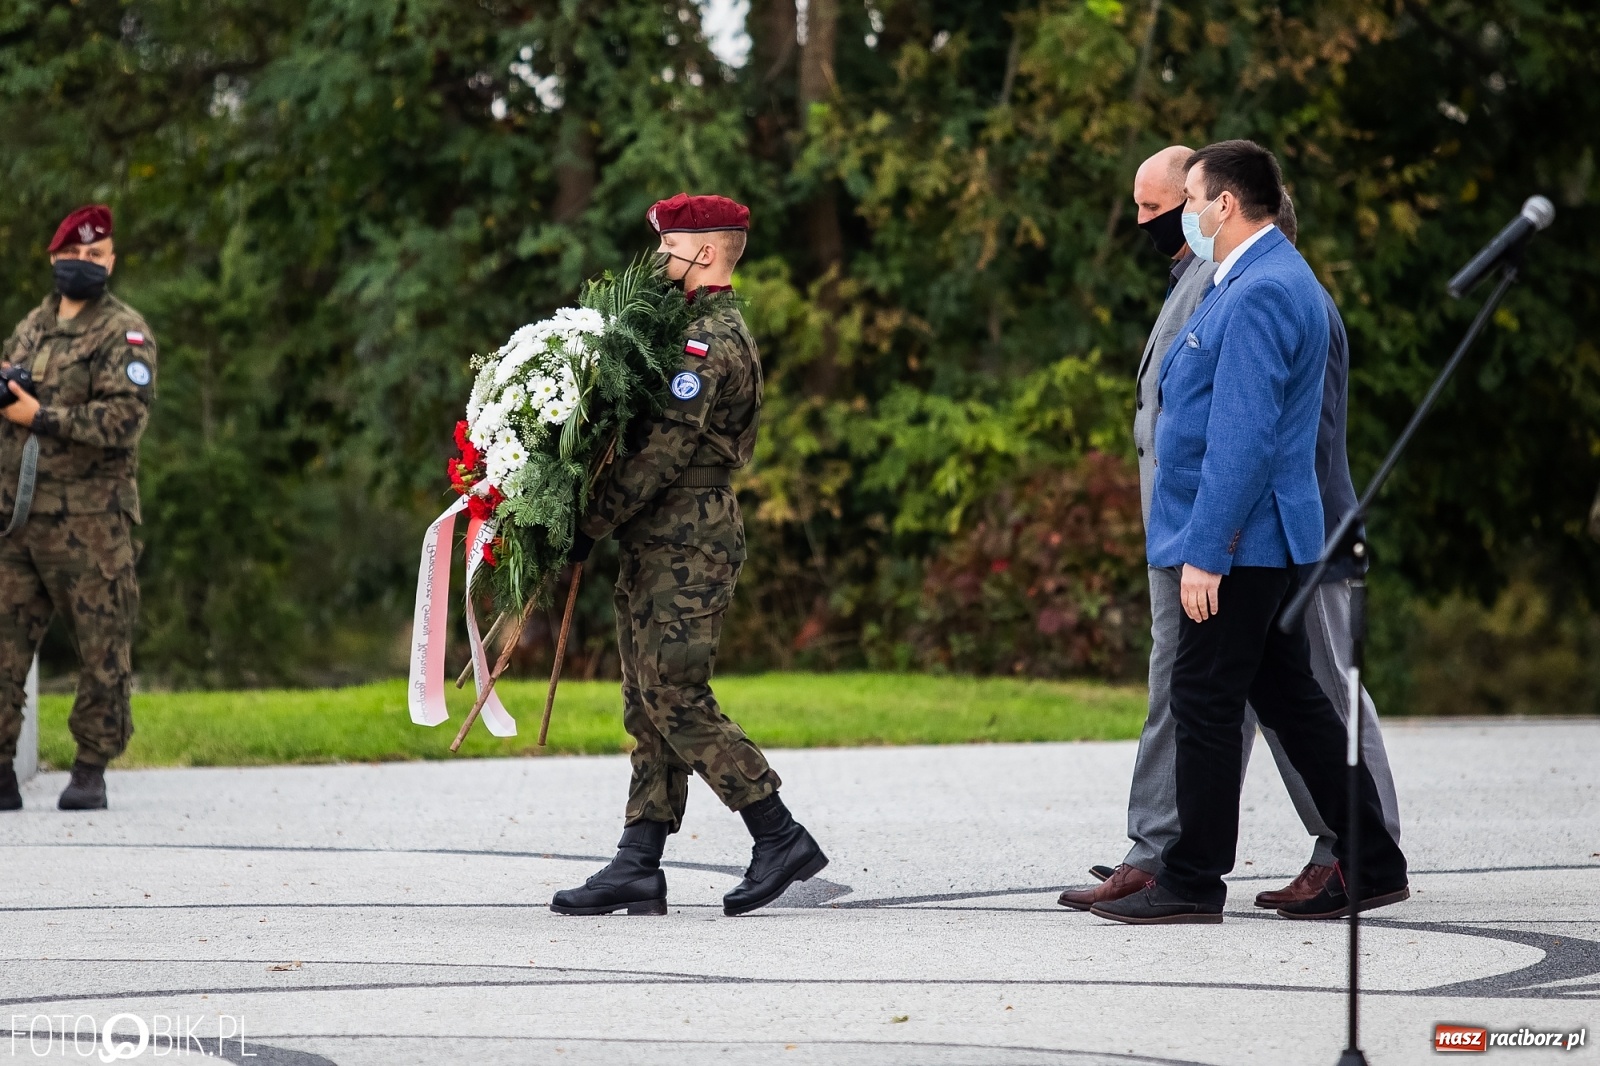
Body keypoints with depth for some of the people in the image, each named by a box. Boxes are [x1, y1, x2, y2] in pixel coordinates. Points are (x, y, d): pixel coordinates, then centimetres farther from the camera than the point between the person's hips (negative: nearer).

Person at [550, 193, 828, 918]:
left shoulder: (709, 341, -14)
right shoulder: (703, 331, 20)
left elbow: (664, 451, -21)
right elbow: (648, 434, 20)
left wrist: (590, 524, -17)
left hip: (686, 545, -10)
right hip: (660, 546, 10)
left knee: (674, 699, -11)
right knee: (648, 707, 7)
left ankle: (781, 838, -6)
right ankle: (638, 869, 7)